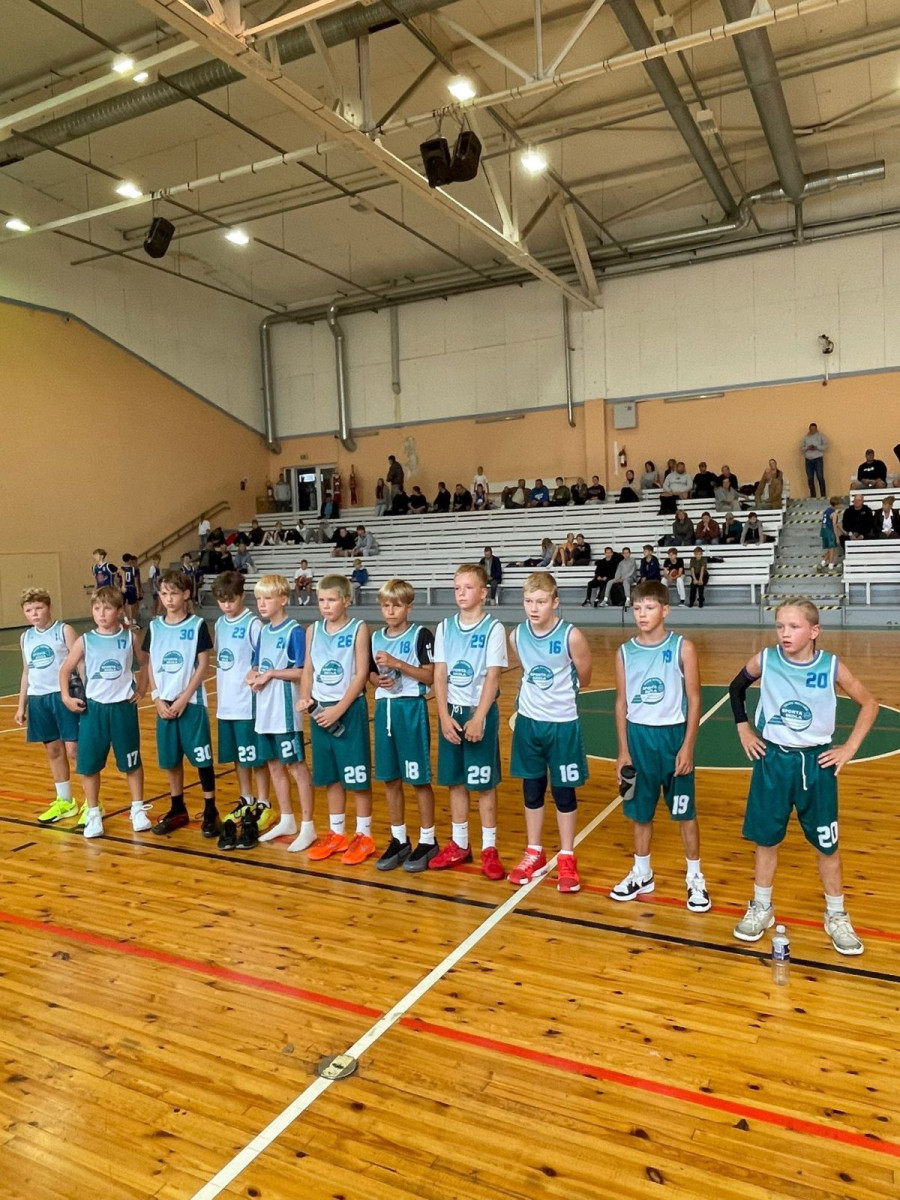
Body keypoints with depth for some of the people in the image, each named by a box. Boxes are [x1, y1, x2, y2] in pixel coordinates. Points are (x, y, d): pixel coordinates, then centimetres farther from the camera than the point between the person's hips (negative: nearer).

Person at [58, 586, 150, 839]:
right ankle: (93, 813, 22)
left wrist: (141, 690, 4)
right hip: (93, 708, 0)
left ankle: (138, 809, 24)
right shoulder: (85, 641, -5)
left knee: (132, 762, 10)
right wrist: (66, 697, -4)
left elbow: (144, 663, 11)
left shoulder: (130, 638, -3)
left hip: (124, 707, 0)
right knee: (89, 764, 6)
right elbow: (65, 670, 6)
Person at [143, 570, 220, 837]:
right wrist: (157, 699, -3)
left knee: (202, 758, 0)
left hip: (191, 703, -4)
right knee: (170, 760, 11)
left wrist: (183, 698, -12)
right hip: (165, 704, 4)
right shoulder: (154, 627, 5)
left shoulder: (197, 625, -6)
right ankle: (178, 810, 25)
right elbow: (151, 666, 8)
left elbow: (203, 666, -7)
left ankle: (210, 811, 10)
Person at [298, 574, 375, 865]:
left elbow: (362, 674, -12)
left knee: (357, 775, 3)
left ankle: (364, 836, 16)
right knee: (330, 776, 13)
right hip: (320, 710, 5)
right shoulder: (314, 630, 7)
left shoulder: (358, 629, -8)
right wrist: (305, 699, -8)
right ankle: (336, 834, 26)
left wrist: (339, 709, -17)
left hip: (350, 710, -5)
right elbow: (308, 670, 10)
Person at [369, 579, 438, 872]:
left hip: (411, 709, -5)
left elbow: (431, 677, -12)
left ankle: (428, 841, 16)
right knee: (390, 779, 11)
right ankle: (399, 840, 24)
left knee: (419, 779, 2)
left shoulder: (421, 635, -7)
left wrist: (397, 663, -20)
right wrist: (378, 680, -6)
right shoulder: (376, 637, 9)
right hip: (384, 709, 5)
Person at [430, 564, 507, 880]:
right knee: (455, 781, 11)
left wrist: (478, 718, -17)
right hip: (451, 712, 4)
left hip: (481, 713, -4)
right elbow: (439, 676, 1)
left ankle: (489, 848, 15)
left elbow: (492, 678, -11)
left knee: (483, 783, 3)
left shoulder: (493, 629, -7)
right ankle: (459, 845, 24)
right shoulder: (444, 628, 4)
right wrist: (444, 717, -8)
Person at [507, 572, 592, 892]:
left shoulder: (571, 636, -17)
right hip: (528, 722, 3)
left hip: (563, 724, -3)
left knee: (563, 791, 8)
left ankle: (567, 858, 23)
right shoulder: (516, 636, -5)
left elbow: (583, 679, -3)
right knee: (532, 790, 13)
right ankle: (534, 854, 29)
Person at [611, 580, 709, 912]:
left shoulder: (682, 648, -8)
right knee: (640, 811, 14)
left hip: (673, 735, -3)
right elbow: (621, 703, 4)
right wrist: (623, 750, 1)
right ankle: (642, 874, 30)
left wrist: (687, 747, -11)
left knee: (685, 812, 8)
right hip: (639, 737, 3)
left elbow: (694, 700, -6)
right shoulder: (625, 652, 0)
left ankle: (695, 878, 24)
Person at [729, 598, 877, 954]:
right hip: (772, 759, 1)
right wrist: (743, 730, 4)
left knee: (826, 844, 11)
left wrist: (849, 749, -3)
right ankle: (761, 908, 29)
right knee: (766, 839, 12)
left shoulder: (831, 667, -13)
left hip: (817, 763, -1)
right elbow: (736, 688, 9)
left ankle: (836, 915, 30)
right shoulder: (764, 661, -11)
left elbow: (869, 704, 1)